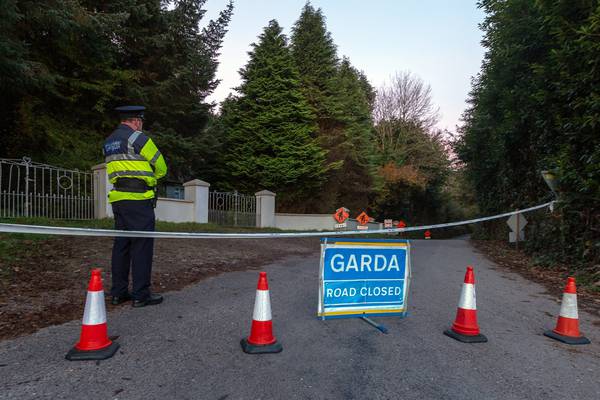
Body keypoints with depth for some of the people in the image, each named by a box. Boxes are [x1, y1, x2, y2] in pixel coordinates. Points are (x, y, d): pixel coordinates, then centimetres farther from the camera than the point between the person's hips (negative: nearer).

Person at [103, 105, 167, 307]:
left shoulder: (108, 143, 18)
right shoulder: (138, 138, -8)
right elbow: (160, 167, -3)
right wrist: (149, 177, 14)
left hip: (118, 199, 8)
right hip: (139, 200, -8)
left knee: (121, 244, 12)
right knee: (142, 245, -4)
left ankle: (118, 292, 18)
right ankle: (141, 294, -1)